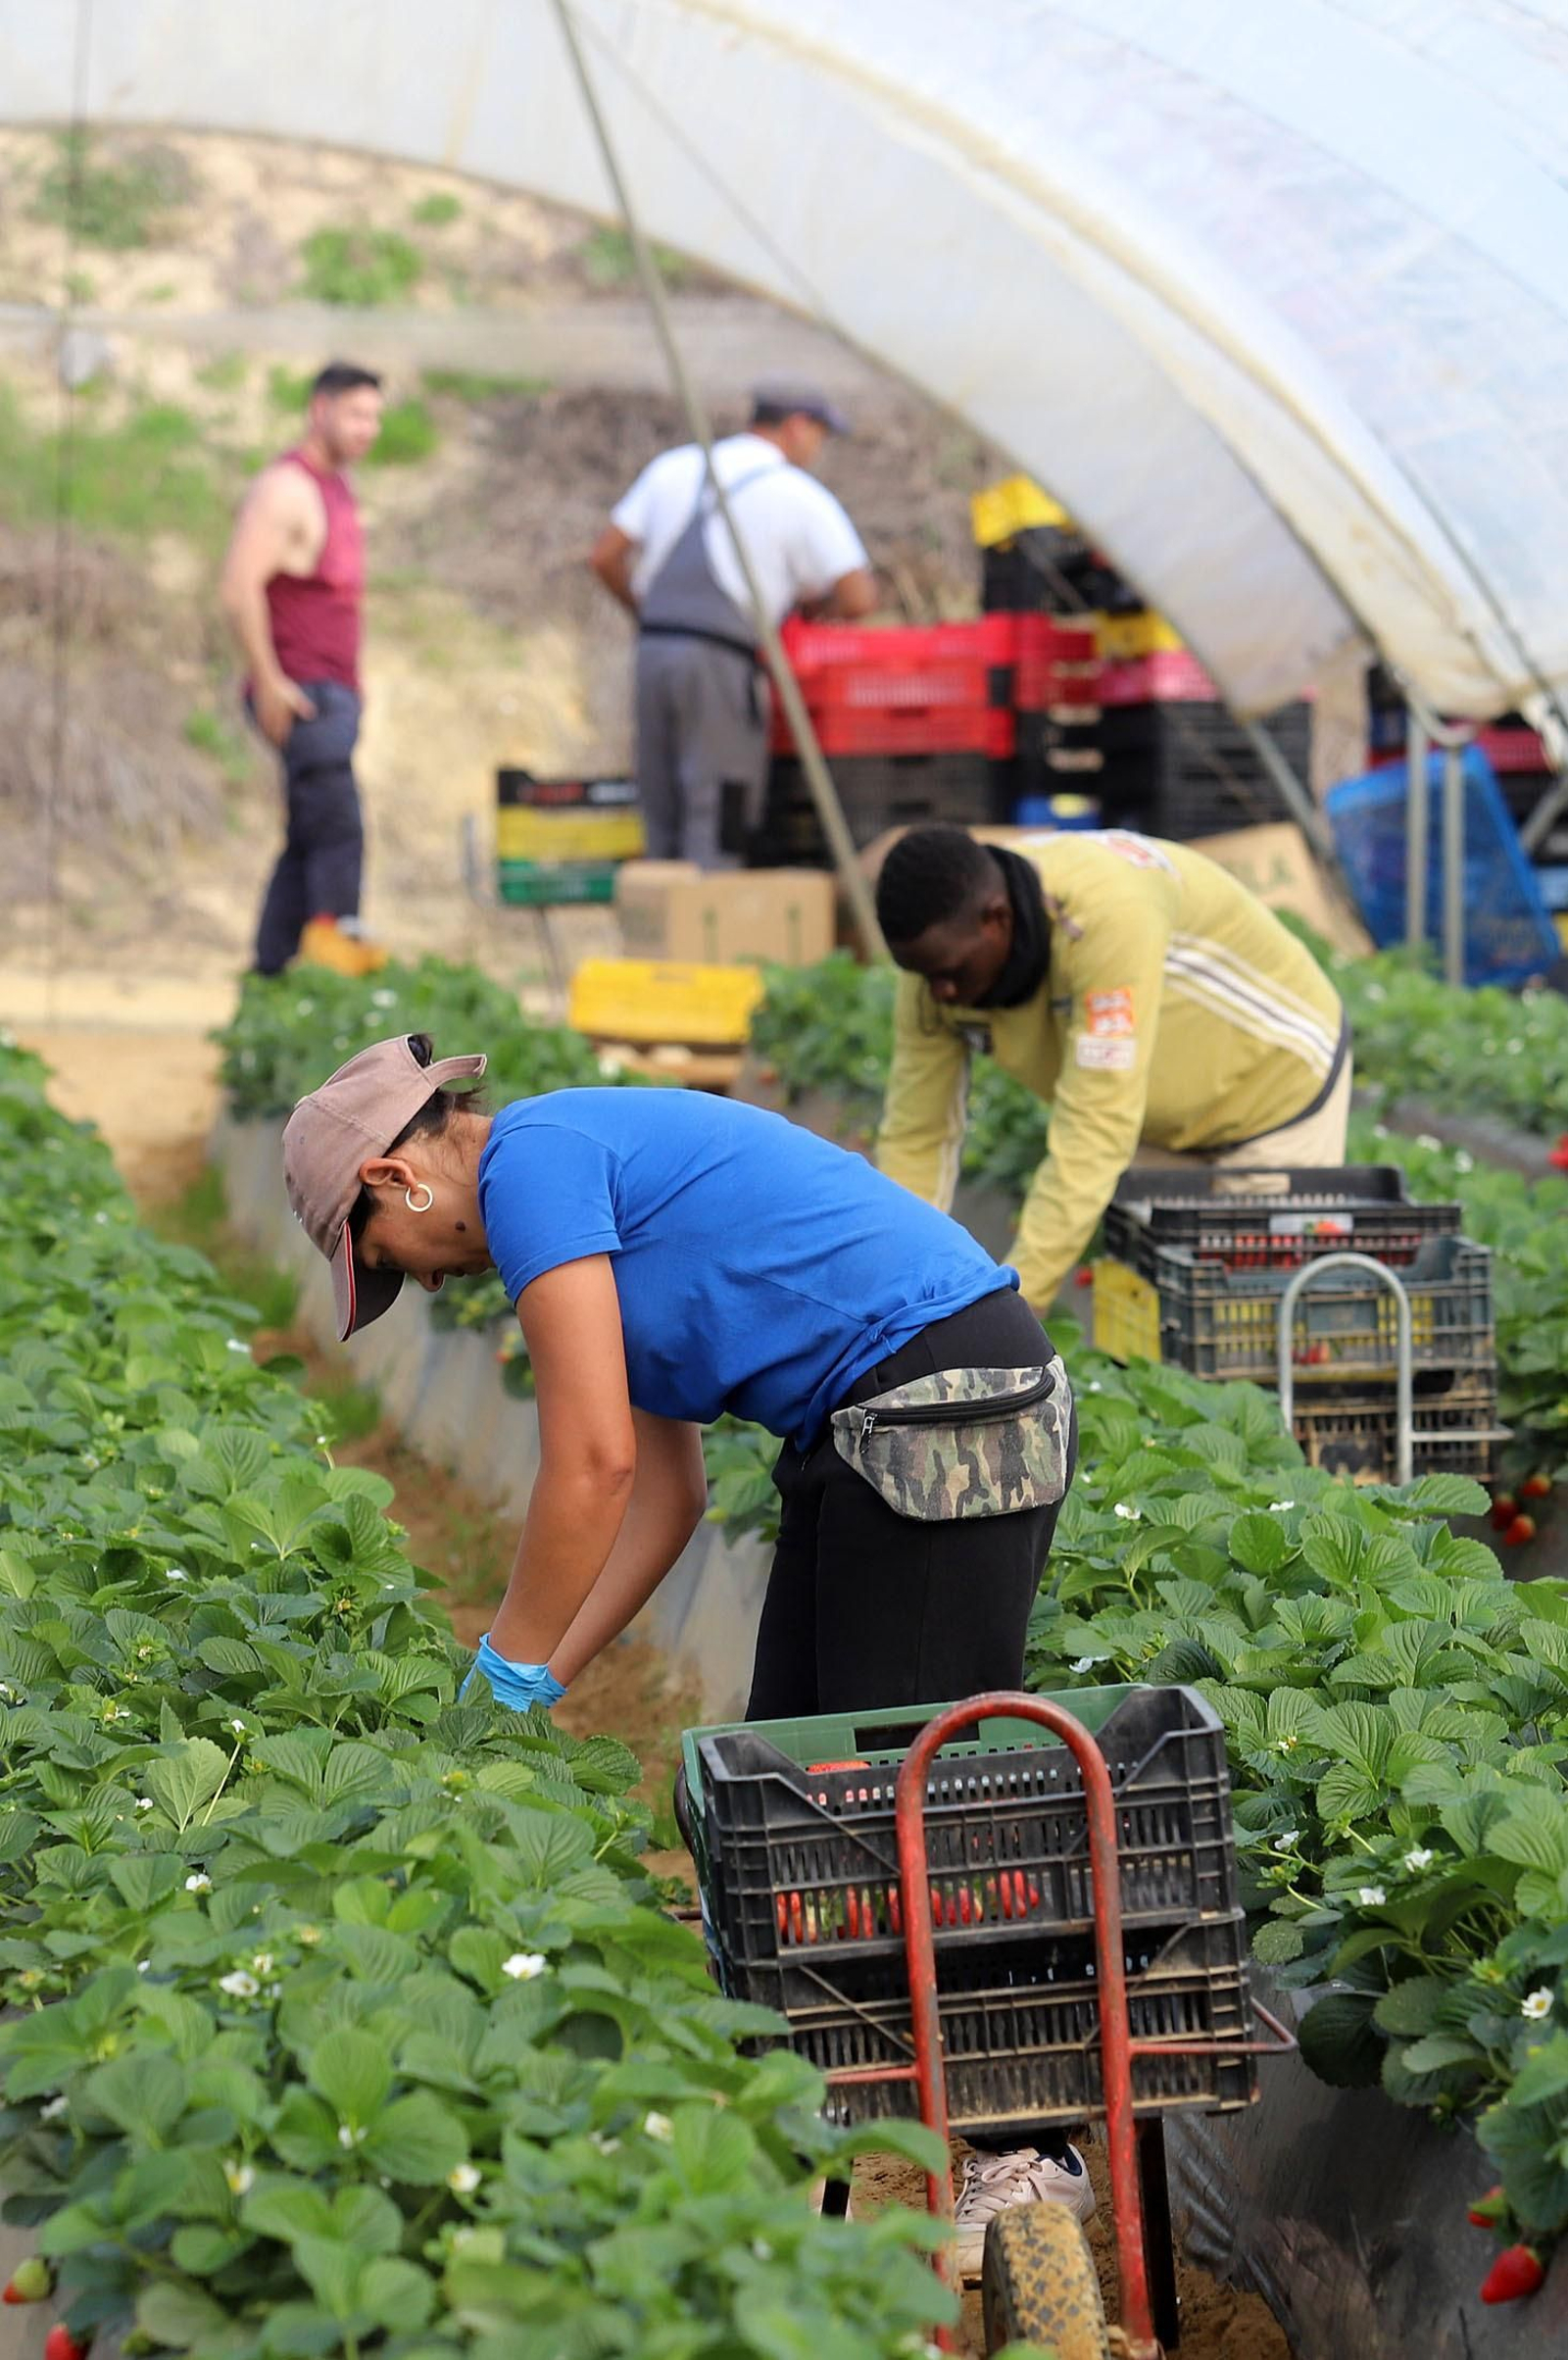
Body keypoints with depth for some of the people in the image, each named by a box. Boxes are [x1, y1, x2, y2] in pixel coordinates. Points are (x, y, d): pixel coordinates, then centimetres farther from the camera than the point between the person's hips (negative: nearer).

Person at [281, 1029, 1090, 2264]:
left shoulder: (530, 1158, -10)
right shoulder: (593, 1158, 20)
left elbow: (593, 1460, -16)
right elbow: (666, 1490, 19)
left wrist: (508, 1683, -6)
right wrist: (545, 1683, 15)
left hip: (946, 1418, -11)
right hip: (879, 1428, 11)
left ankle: (1032, 2157, 0)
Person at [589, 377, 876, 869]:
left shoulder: (675, 467, 16)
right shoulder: (800, 496, 1)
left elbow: (605, 557, 15)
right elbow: (859, 598, -5)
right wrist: (812, 603, 15)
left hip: (653, 649, 5)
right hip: (722, 662, -5)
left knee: (663, 829, 12)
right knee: (715, 831, -4)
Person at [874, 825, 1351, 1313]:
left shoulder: (1108, 914, -41)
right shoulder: (941, 950, -20)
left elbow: (1097, 1129, -43)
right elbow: (914, 1138, -13)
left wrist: (1014, 1304, -45)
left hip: (1275, 1088, -6)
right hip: (1162, 1118, 6)